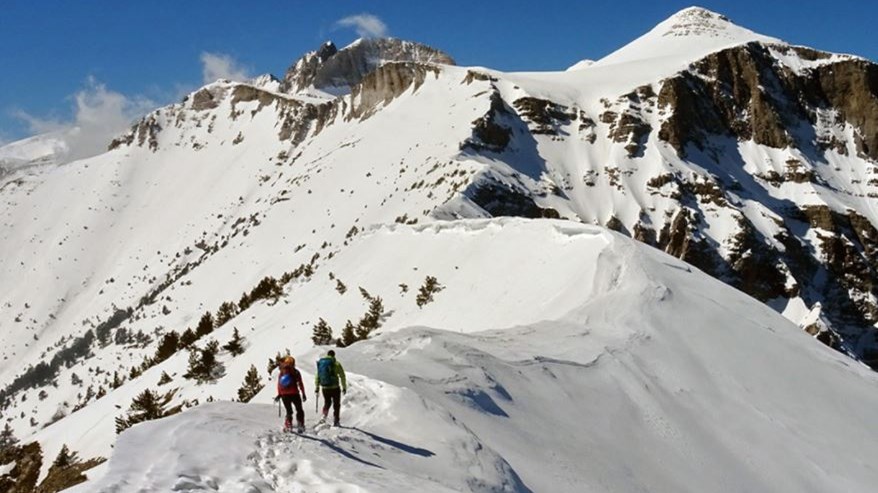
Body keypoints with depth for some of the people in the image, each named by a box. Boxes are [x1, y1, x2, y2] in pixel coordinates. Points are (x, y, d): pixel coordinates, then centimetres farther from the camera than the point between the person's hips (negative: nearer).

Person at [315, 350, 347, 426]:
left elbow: (317, 376, 10)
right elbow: (342, 376, -6)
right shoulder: (336, 363, -6)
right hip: (334, 388, -3)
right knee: (336, 405, 11)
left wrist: (317, 387, 18)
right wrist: (344, 387, 2)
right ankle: (335, 421, 9)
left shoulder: (320, 363, 5)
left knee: (327, 403, 23)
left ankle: (324, 416, 2)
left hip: (325, 388, 3)